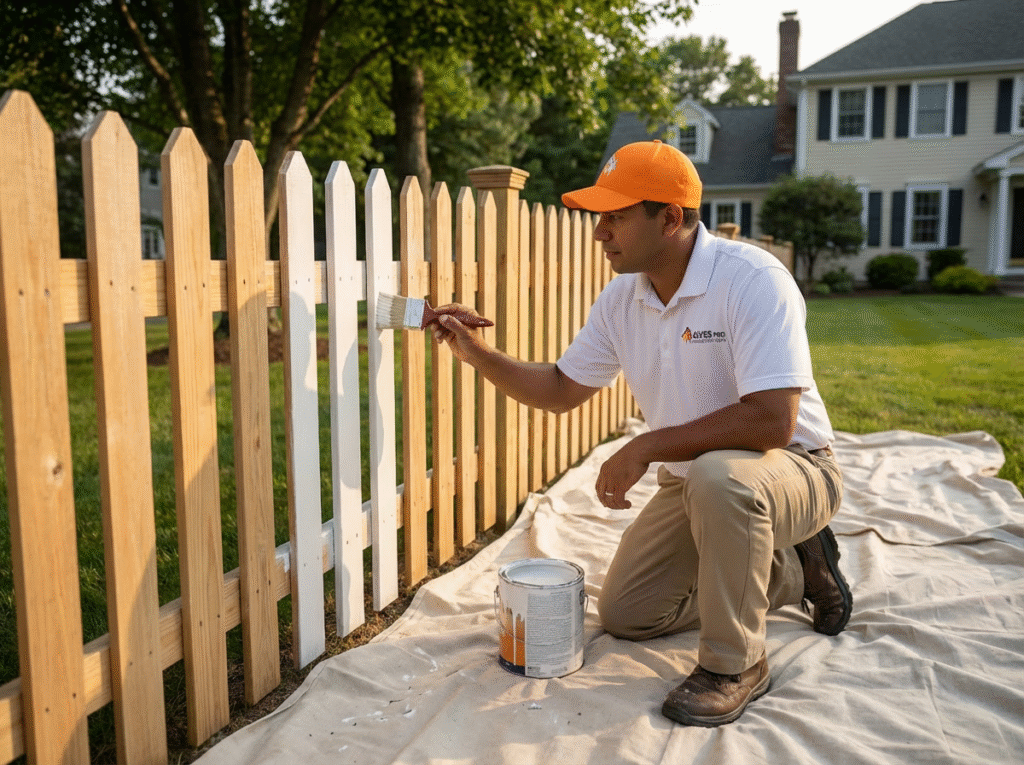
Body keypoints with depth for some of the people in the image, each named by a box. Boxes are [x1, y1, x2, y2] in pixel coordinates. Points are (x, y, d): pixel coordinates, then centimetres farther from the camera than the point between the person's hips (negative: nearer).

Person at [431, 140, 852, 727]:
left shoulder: (753, 279, -26)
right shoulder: (623, 298, -3)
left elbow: (771, 421, -34)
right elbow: (562, 390, 6)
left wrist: (645, 447, -27)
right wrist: (476, 352, -7)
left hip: (794, 470, -7)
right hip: (694, 483, 8)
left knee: (718, 475, -41)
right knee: (623, 613, 8)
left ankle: (736, 663, -16)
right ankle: (791, 571, 22)